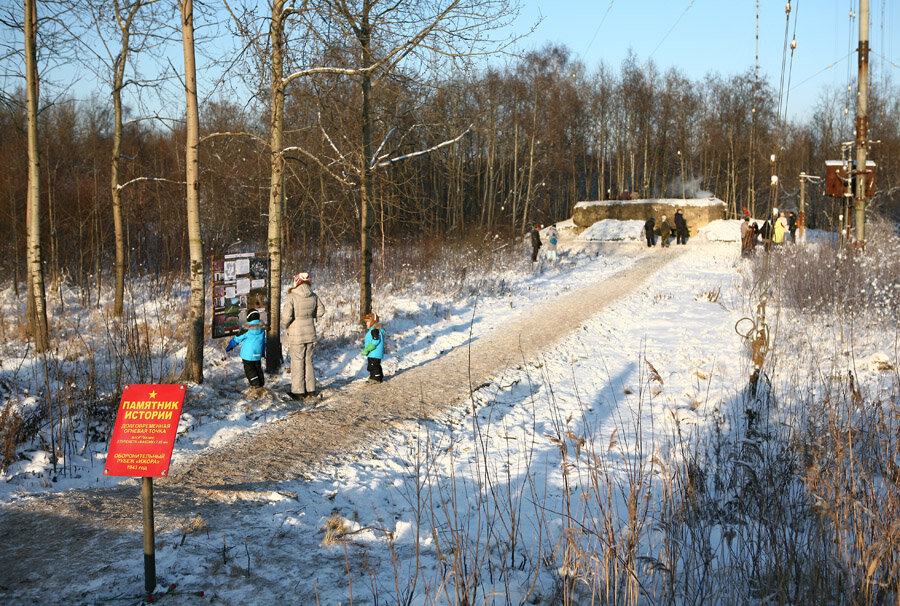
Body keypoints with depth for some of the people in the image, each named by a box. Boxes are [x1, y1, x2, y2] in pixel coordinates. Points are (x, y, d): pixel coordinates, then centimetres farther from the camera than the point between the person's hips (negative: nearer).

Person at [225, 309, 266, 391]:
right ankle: (261, 384, 19)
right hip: (258, 355, 5)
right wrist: (263, 353, 28)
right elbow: (264, 342, 13)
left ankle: (255, 385, -5)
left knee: (249, 370, 4)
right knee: (258, 368, 17)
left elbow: (237, 339, -7)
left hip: (247, 355, -5)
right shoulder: (262, 329, 1)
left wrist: (229, 347, 8)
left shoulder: (247, 330, -17)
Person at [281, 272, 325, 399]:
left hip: (296, 334, -5)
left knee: (297, 362, 4)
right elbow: (320, 311, 10)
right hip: (310, 333, 5)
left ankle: (298, 391, 10)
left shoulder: (291, 297, -17)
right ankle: (310, 389, 23)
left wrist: (284, 326, -5)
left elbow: (286, 315, -24)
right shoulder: (313, 296, 0)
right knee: (308, 360, 16)